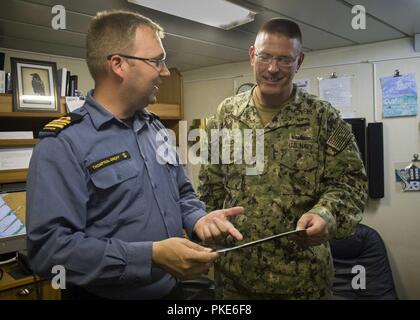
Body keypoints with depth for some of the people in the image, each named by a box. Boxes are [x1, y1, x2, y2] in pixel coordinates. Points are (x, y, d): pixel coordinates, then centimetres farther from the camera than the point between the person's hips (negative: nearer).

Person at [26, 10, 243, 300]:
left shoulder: (157, 129, 5)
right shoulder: (63, 145, -19)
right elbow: (49, 247, -26)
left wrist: (199, 219, -7)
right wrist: (151, 256, -31)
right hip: (105, 294, -7)